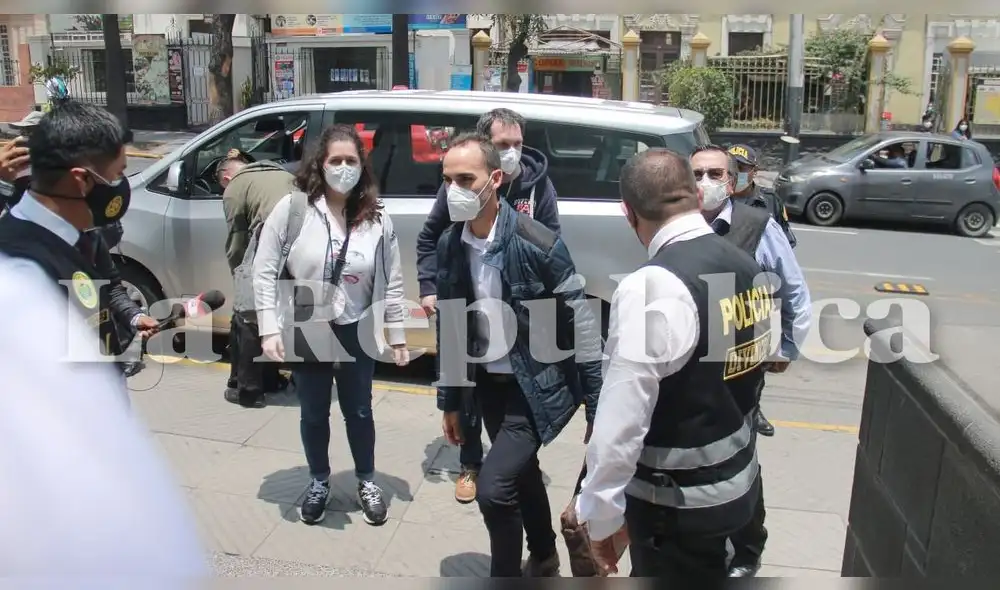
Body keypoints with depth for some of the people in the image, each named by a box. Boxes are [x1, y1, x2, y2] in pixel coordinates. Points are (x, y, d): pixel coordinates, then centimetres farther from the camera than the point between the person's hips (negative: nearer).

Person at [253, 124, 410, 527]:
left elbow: (391, 283, 0)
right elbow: (264, 271, -8)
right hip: (304, 332, -1)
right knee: (314, 414, 16)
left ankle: (366, 481, 37)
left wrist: (397, 336, 1)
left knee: (359, 411, 15)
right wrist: (269, 330, -13)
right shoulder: (293, 208, -12)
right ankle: (319, 483, 39)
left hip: (356, 332, 1)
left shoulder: (376, 220, -6)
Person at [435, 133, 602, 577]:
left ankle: (506, 574, 12)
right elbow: (449, 327, 6)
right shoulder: (449, 246, -4)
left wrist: (598, 411, -14)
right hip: (487, 384, 6)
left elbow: (583, 329, -16)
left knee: (493, 487, -15)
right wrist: (449, 400, 10)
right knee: (522, 475, 23)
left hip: (537, 386, -6)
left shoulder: (538, 244, -22)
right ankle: (543, 559, 48)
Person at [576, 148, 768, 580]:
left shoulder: (652, 287, -27)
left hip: (676, 501, -7)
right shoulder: (747, 268, -2)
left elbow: (622, 419, -27)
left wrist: (600, 514, -16)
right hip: (737, 480, 7)